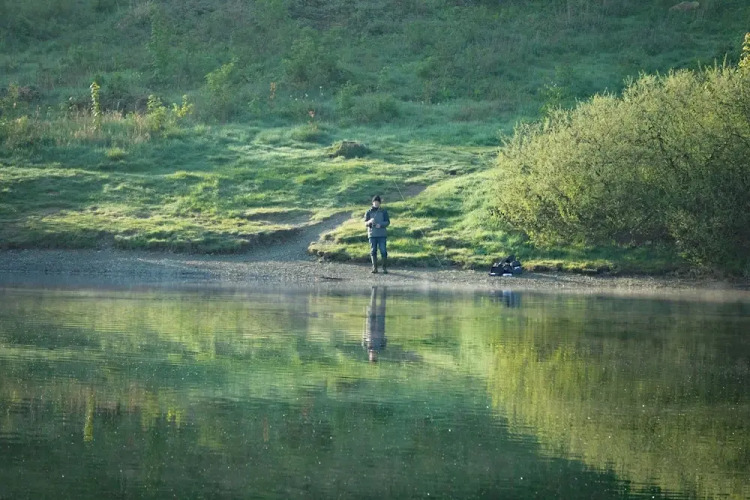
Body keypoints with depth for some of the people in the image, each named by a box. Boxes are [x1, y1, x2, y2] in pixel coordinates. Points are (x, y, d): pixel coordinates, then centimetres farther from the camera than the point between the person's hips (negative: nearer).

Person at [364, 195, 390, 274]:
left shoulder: (384, 211, 5)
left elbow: (388, 222, 2)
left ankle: (385, 268, -1)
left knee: (383, 251, -7)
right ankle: (375, 268, 3)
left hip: (382, 235, -1)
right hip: (372, 235, 1)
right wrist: (370, 221, -22)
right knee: (373, 251, 0)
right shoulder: (368, 212, 7)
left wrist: (380, 225, -17)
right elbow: (366, 223, 2)